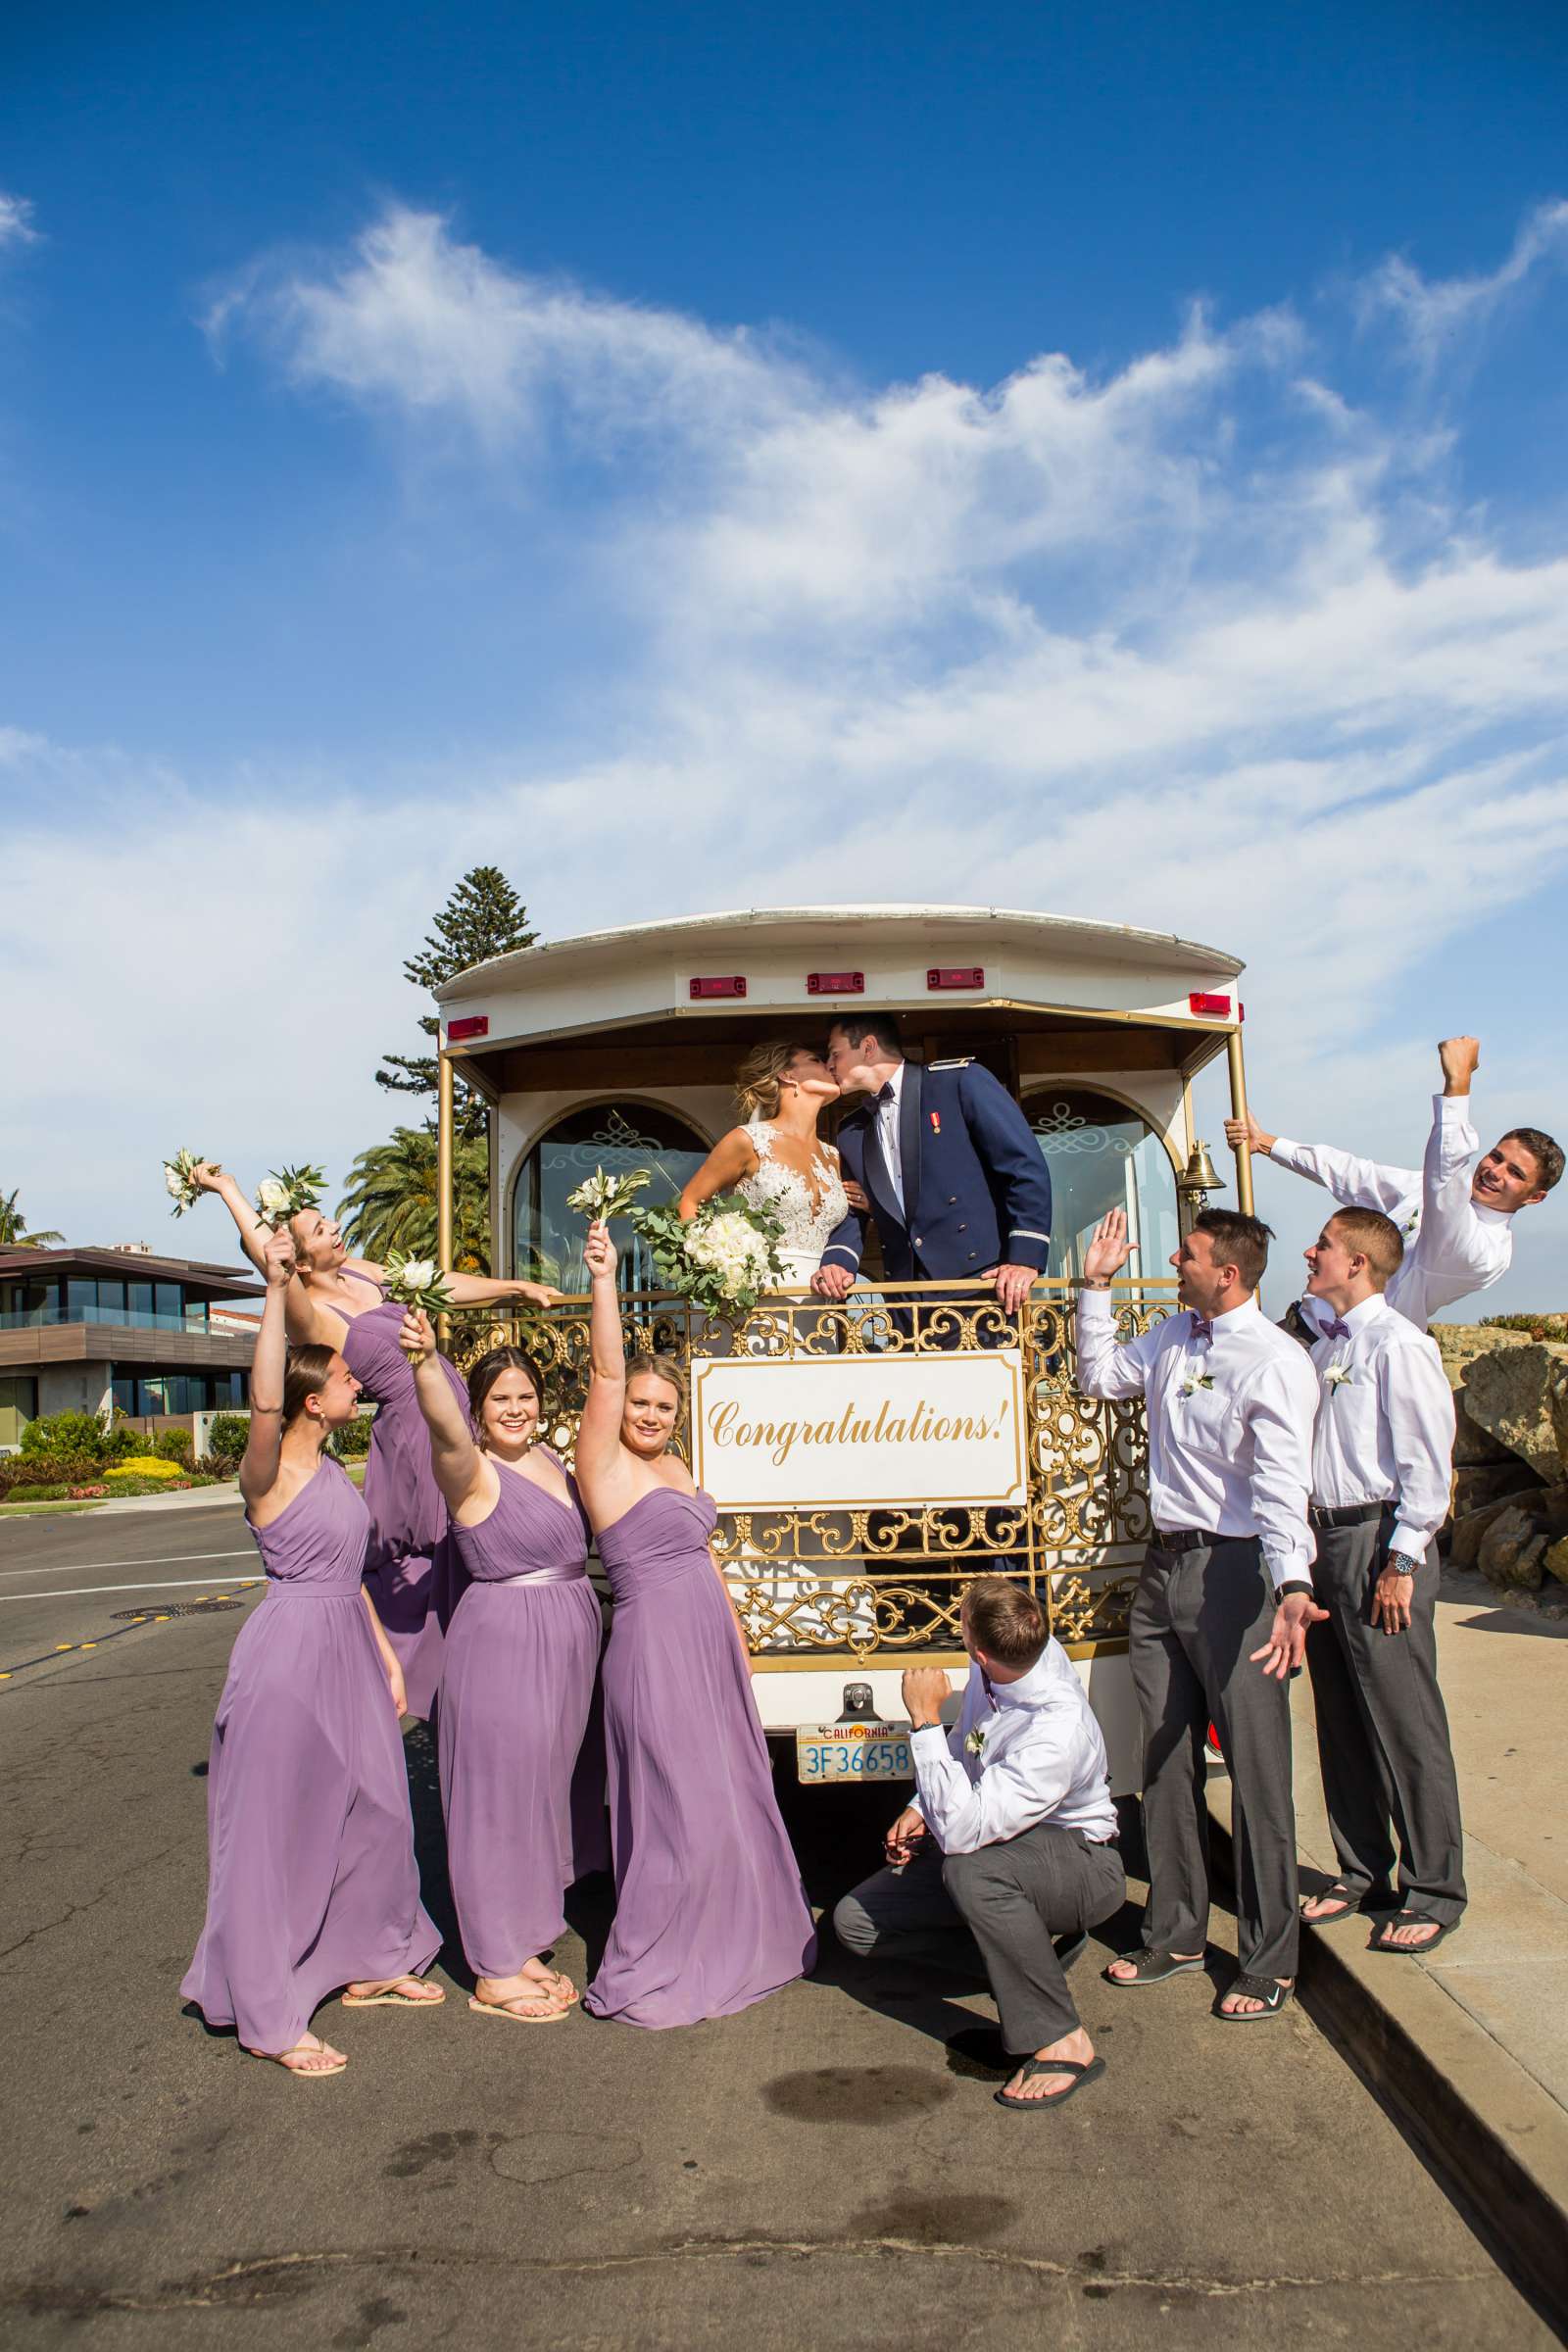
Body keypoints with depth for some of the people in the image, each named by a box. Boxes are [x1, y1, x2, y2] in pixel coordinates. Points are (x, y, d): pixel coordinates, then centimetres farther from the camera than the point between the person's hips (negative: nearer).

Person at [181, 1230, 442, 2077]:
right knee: (277, 1831, 1)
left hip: (346, 1649, 9)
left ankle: (366, 1965, 36)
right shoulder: (271, 1471, -15)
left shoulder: (330, 1469, 9)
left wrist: (385, 1655, 16)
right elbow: (262, 1401, -38)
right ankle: (270, 2018, 13)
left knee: (371, 1810, 18)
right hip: (291, 1650, -9)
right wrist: (276, 1292, -40)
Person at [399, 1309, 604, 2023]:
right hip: (500, 1642, -8)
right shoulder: (473, 1474, -15)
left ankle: (525, 1945, 29)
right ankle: (495, 1973, 10)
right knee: (500, 1797, -1)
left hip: (565, 1643, 8)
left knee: (544, 1791, 16)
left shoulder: (549, 1461, 9)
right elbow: (445, 1429, -35)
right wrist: (425, 1363, -52)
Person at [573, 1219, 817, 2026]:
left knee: (732, 1796, 17)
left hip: (709, 1642, 8)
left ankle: (730, 1941, 35)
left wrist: (734, 1630, 20)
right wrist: (602, 1279, -26)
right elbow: (606, 1370, -20)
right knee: (679, 1810, -4)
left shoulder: (674, 1466, 13)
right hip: (654, 1644, -8)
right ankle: (645, 1974, 11)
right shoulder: (603, 1463, -9)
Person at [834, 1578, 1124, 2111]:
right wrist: (922, 1807, 1)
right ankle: (1026, 1937, 7)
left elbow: (960, 1831, -40)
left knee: (970, 1869, -41)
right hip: (1005, 1846, 8)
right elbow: (966, 1738, 9)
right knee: (856, 1921, -5)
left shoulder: (1057, 1731, -36)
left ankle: (1061, 2044, -24)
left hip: (1078, 1863, -8)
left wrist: (923, 1720, -34)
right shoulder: (1031, 1645, -14)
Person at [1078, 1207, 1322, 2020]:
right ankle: (1174, 1934, 29)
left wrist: (1292, 1590, -39)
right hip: (1164, 1560, 8)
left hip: (1234, 1570, -8)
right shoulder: (1170, 1338, 10)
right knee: (1166, 1758, 15)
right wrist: (1096, 1286, 18)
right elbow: (1098, 1376, 27)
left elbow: (1280, 1485, -26)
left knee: (1256, 1766, 1)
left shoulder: (1273, 1361, -15)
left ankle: (1269, 1962, 15)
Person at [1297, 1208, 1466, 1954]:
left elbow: (1426, 1458, -14)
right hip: (1326, 1537, 8)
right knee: (1340, 1718, 14)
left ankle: (1433, 1891, 12)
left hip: (1381, 1541, -8)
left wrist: (1402, 1560, -15)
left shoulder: (1398, 1344, -11)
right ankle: (1361, 1873, 26)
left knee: (1405, 1723, 0)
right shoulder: (1324, 1346, 13)